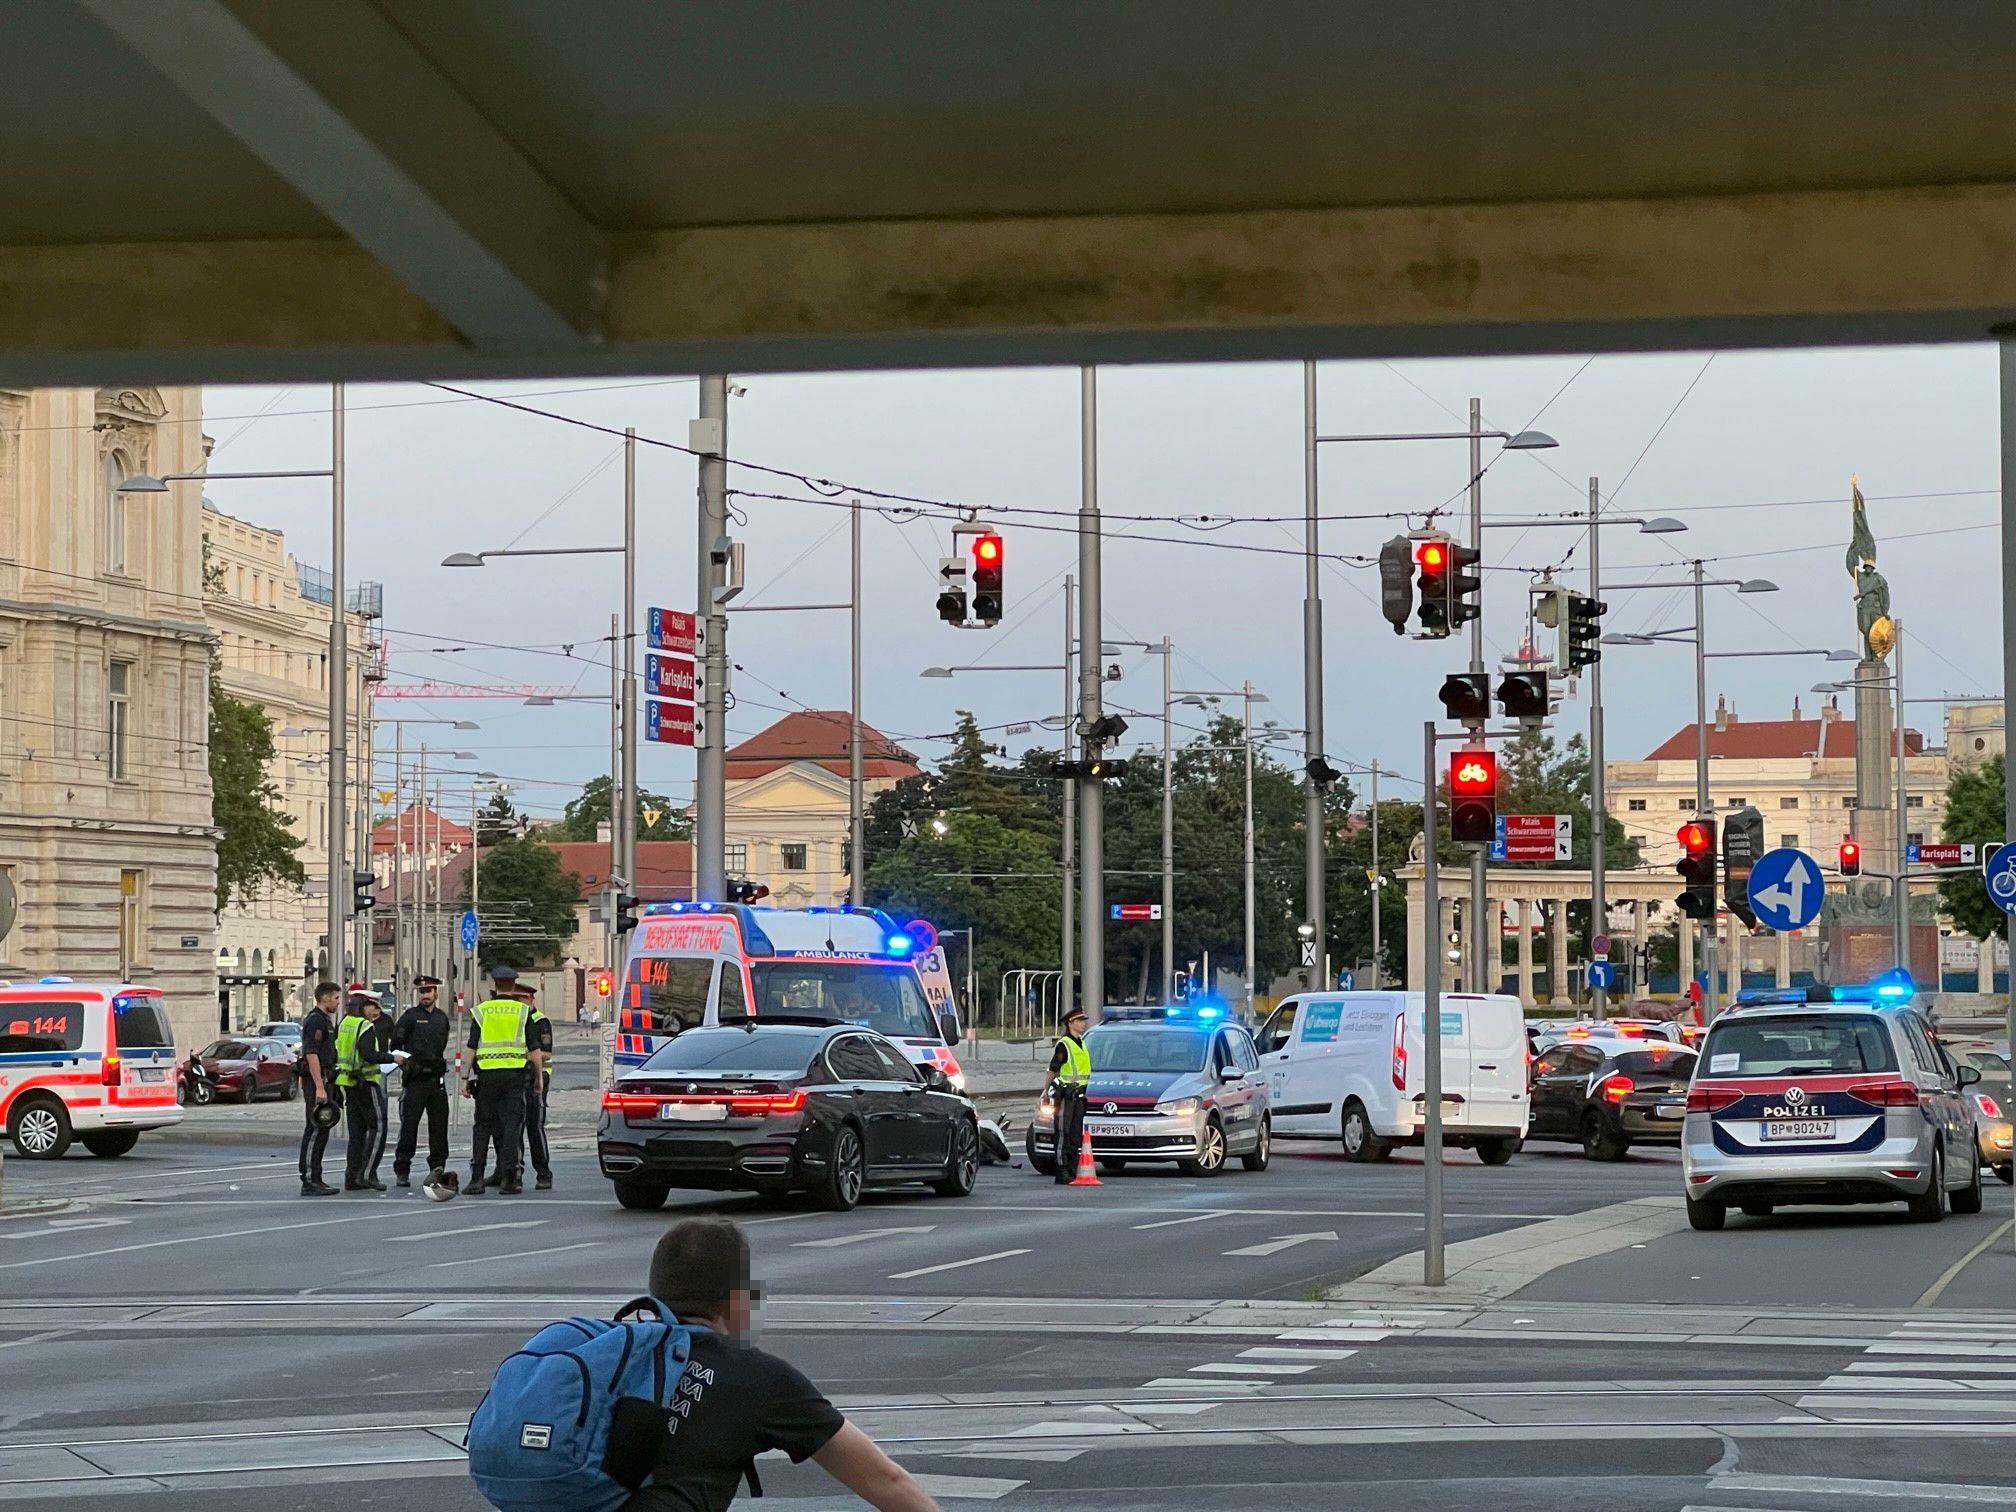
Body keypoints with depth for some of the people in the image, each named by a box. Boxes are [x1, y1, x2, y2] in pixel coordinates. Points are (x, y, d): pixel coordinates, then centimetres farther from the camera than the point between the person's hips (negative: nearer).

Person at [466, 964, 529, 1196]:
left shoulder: (481, 1011, 6)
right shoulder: (523, 1012, 4)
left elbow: (471, 1048, 2)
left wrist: (466, 1079, 5)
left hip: (487, 1074, 1)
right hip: (515, 1073, -1)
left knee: (484, 1125, 8)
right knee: (511, 1124, 0)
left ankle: (477, 1177, 2)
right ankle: (508, 1178, -6)